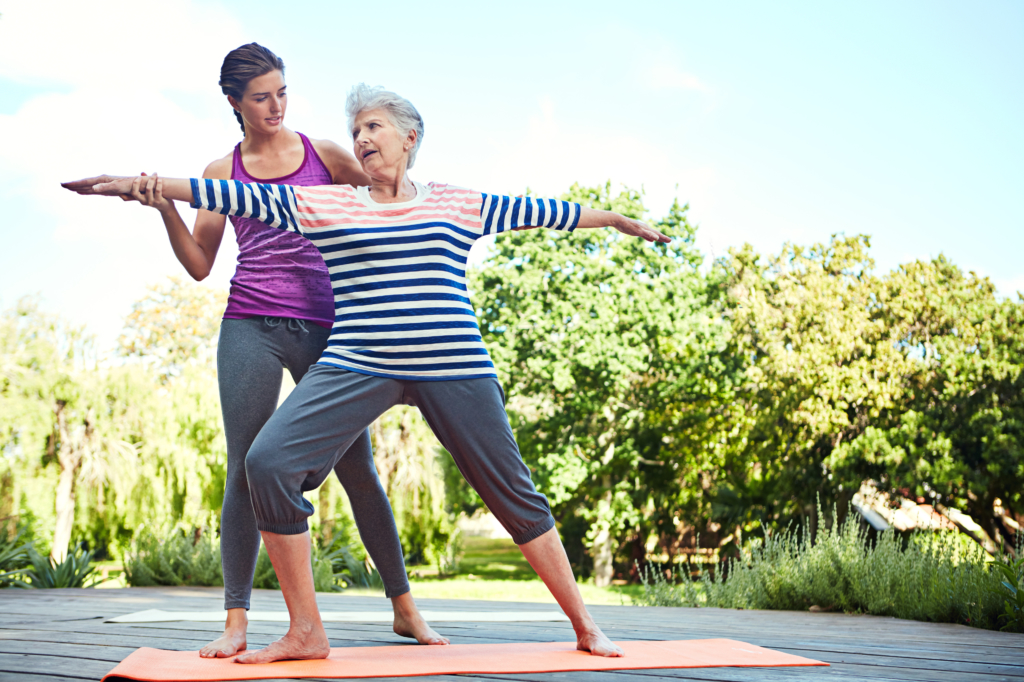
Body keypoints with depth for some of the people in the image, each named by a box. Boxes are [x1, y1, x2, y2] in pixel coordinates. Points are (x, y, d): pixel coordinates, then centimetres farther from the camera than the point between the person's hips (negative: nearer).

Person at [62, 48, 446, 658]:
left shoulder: (323, 154, 11)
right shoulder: (223, 173, 13)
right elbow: (199, 265, 12)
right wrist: (165, 208, -2)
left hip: (322, 327, 0)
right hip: (250, 328, 0)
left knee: (358, 468, 0)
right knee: (246, 469, -6)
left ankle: (405, 608, 11)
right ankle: (236, 621, 0)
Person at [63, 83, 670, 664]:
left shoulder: (459, 204, 13)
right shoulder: (325, 206, 11)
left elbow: (539, 211, 20)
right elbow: (239, 196, 6)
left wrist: (618, 219, 27)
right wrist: (151, 185, 1)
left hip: (454, 369, 0)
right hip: (357, 367, 0)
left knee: (513, 492, 1)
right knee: (268, 463, -17)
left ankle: (585, 626, 17)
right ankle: (306, 633, -5)